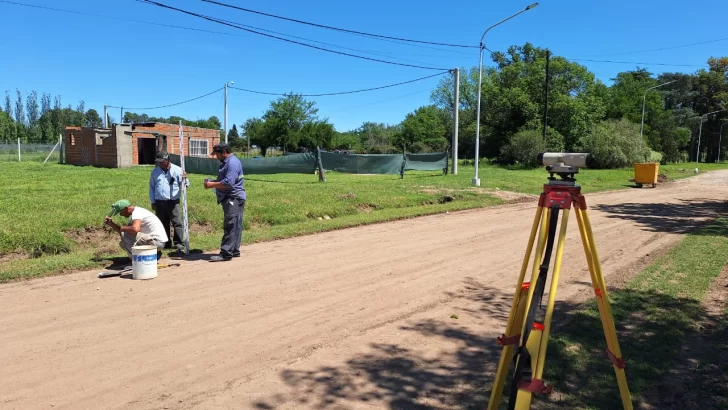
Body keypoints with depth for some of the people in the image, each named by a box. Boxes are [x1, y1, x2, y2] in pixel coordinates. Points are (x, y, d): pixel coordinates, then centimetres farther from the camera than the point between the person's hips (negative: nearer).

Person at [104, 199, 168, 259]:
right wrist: (111, 223, 10)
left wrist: (122, 228, -15)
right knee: (123, 243, 18)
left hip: (157, 242, -11)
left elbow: (135, 229, -34)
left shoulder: (136, 212, -14)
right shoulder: (135, 212, 16)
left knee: (125, 235, -17)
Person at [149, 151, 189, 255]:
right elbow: (152, 187, 14)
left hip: (173, 202, -4)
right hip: (159, 202, 4)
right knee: (163, 224, 11)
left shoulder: (177, 170, -2)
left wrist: (184, 179, -28)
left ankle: (179, 245, -5)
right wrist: (152, 201, 9)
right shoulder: (155, 172, 9)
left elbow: (185, 185, -5)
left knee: (177, 223, -8)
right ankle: (166, 244, 21)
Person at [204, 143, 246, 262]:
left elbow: (228, 183, -24)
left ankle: (226, 253, -12)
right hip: (231, 199, 11)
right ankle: (234, 250, 18)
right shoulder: (227, 162, 18)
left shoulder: (233, 163, -16)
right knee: (235, 226, 13)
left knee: (231, 226, -11)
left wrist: (212, 185, -14)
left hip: (234, 199, -11)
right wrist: (212, 182, 11)